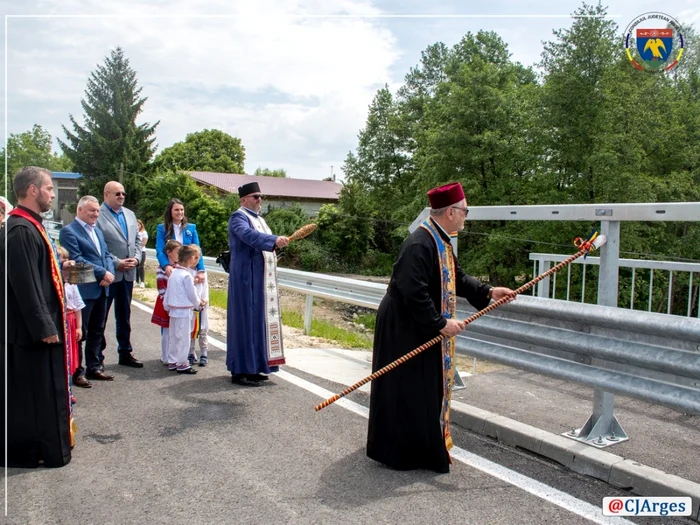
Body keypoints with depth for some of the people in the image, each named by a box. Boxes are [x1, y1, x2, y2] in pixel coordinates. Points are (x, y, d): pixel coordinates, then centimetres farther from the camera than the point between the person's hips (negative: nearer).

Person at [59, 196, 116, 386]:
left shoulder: (97, 230, 18)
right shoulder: (69, 231, -8)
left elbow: (107, 254, 14)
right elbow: (76, 259, -17)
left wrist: (109, 273, -5)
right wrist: (102, 273, -16)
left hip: (101, 289, 8)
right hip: (83, 290, -8)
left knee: (97, 331, 14)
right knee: (79, 333, 0)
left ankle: (94, 367, 25)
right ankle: (77, 371, 9)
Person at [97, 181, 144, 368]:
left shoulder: (130, 214, 13)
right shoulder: (98, 216, -10)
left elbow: (137, 239, 16)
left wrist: (136, 258, -1)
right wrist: (117, 263, -16)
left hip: (128, 274, 7)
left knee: (124, 316, 15)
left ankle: (125, 353, 25)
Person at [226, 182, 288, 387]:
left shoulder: (259, 219, 20)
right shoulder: (238, 217, -9)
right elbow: (249, 235, -31)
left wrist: (273, 255, 7)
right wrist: (274, 239, -44)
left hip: (262, 278, 9)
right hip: (247, 277, -9)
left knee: (259, 319, 10)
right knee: (246, 320, -8)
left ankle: (252, 366, 17)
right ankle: (240, 370, -2)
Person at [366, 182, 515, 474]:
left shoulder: (441, 241, 8)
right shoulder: (420, 243, -24)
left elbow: (457, 278, 17)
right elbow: (413, 292, -29)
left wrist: (488, 292, 6)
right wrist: (440, 323, -24)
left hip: (424, 330, 10)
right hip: (404, 330, -10)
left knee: (427, 389, 19)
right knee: (405, 391, 2)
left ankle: (423, 447, 36)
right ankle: (398, 452, 18)